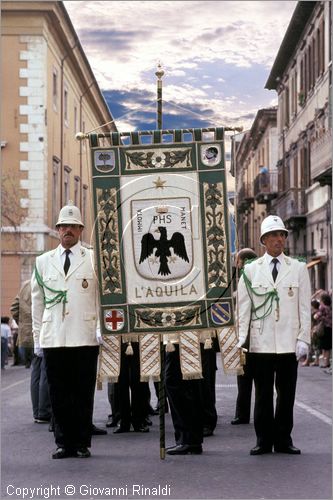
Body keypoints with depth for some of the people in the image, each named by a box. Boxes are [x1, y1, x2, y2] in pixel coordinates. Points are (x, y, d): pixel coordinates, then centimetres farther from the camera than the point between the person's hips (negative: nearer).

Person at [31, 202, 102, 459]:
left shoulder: (94, 259, 6)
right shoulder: (43, 261, 14)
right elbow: (37, 301, 15)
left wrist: (102, 327, -8)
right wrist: (37, 336, 11)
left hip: (85, 338, -2)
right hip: (53, 339, 2)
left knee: (84, 392, 1)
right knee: (59, 393, 4)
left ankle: (83, 443, 9)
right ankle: (64, 443, 12)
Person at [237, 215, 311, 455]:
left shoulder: (298, 268, 8)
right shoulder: (251, 270, 7)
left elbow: (305, 307, 5)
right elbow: (243, 307, 5)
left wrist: (303, 339, -3)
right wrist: (241, 337, -5)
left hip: (289, 343, 0)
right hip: (261, 343, 0)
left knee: (286, 393, 4)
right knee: (263, 393, 3)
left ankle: (283, 440, 14)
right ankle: (264, 440, 11)